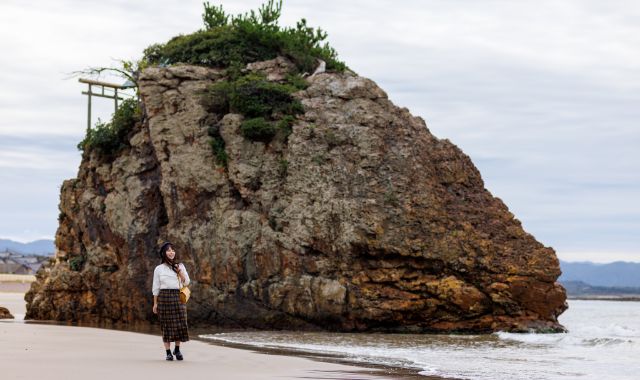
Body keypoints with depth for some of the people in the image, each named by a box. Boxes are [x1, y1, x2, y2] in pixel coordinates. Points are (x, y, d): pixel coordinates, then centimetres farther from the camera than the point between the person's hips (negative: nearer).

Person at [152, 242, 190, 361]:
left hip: (178, 297, 2)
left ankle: (177, 350, 16)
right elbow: (156, 287, 6)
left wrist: (180, 271, -8)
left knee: (180, 323, -2)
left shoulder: (180, 266, 10)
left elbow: (186, 282, 6)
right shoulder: (159, 269, 5)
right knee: (166, 325, -1)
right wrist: (155, 303, 3)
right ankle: (168, 352, 5)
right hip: (164, 297, -2)